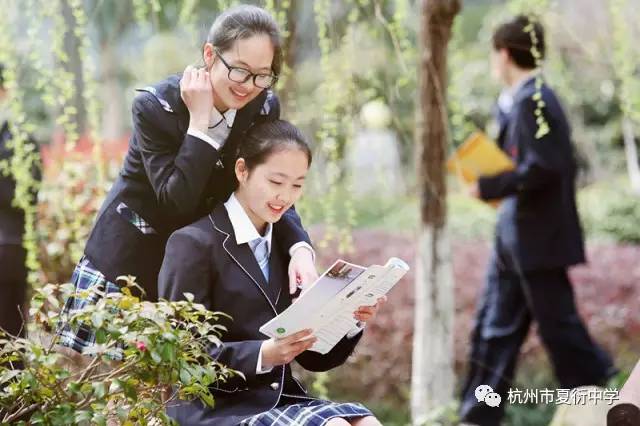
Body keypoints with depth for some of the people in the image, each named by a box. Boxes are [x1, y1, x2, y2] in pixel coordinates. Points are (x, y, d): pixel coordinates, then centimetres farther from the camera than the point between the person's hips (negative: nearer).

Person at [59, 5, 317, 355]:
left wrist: (300, 247, -24)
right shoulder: (155, 106, -21)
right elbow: (176, 201, -26)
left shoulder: (265, 108, -7)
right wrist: (199, 122, -30)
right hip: (130, 257, -4)